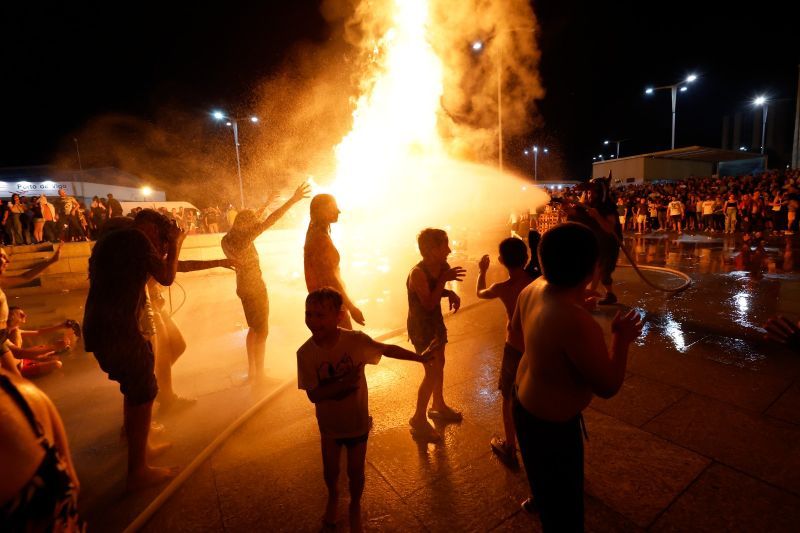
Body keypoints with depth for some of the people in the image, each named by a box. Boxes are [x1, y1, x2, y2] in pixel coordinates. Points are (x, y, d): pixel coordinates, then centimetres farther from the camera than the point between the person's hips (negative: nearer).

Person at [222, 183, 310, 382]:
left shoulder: (228, 238, 2)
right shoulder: (243, 238, -23)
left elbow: (251, 220, 18)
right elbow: (268, 222, -31)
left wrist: (264, 205, 22)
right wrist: (293, 200, -33)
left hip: (245, 287, 9)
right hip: (254, 288, -9)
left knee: (254, 329, 21)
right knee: (262, 332, 2)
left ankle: (252, 371, 31)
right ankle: (259, 375, 12)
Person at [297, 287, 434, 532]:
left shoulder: (356, 340, -24)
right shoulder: (305, 353, -22)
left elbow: (388, 349, -9)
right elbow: (314, 395, -21)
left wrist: (420, 357, -2)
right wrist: (344, 383, -35)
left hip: (357, 422, -1)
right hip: (329, 424, 1)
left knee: (355, 471, 18)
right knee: (330, 470, 23)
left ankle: (355, 505, 51)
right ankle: (333, 496, 59)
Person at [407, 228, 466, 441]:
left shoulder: (441, 266, -6)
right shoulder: (418, 273, -29)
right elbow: (429, 304, -29)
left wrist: (451, 294, -11)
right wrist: (444, 279, -30)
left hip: (436, 322, 8)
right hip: (421, 327, -8)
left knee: (439, 365, 22)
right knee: (433, 372, -3)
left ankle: (439, 406, 44)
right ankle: (419, 419, 16)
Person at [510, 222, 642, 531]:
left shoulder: (534, 288, -15)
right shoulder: (577, 323, -39)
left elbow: (516, 338, 2)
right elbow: (608, 386, -24)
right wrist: (621, 339, -10)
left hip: (526, 399, 9)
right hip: (551, 422, -9)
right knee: (563, 505, 20)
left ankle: (539, 499, 68)